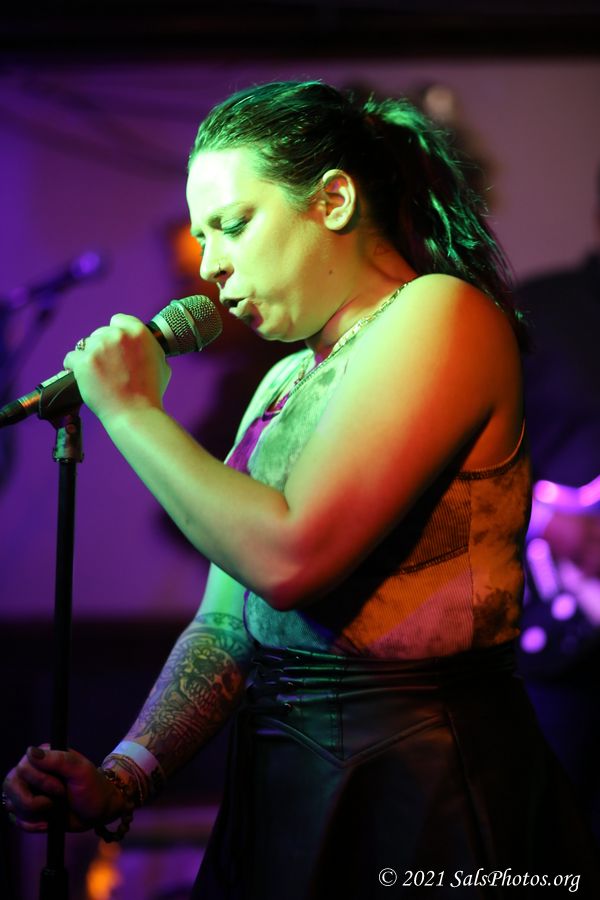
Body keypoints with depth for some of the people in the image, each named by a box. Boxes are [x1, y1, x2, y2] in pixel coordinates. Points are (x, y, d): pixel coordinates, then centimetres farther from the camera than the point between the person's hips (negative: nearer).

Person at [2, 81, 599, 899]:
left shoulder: (442, 314, -12)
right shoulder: (284, 382, 12)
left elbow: (289, 559, -23)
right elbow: (226, 625, 9)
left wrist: (131, 410, -11)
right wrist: (122, 778, -6)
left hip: (421, 789, -7)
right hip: (275, 786, 8)